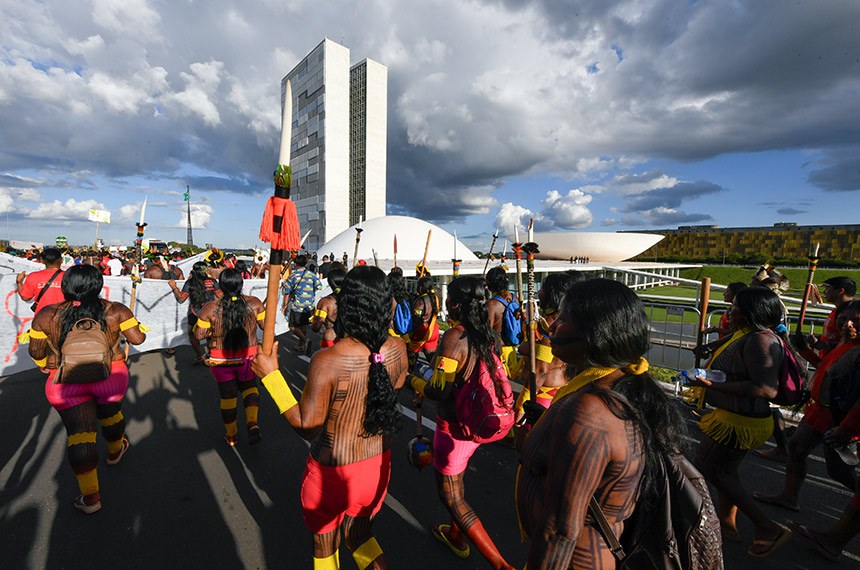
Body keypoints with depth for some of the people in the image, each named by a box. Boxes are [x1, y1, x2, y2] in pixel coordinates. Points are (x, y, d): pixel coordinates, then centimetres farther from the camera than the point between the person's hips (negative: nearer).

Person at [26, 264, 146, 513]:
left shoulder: (46, 316, -2)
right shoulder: (115, 311, -7)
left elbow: (36, 352, 8)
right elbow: (138, 339, -6)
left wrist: (45, 365, 29)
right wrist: (135, 325, 15)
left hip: (65, 382, 0)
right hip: (111, 376, 0)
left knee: (79, 433, 4)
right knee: (111, 415, 26)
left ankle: (90, 496, 7)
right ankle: (115, 451, 52)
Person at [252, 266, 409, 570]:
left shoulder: (327, 362, -31)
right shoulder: (397, 349, -17)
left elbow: (307, 427, -20)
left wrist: (270, 375, -16)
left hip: (333, 472, -3)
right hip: (378, 465, 4)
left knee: (325, 542, 28)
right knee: (359, 535, 33)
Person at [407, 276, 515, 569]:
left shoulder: (455, 336, -27)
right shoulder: (490, 334, -6)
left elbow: (438, 392, -27)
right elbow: (498, 377, 7)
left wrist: (413, 380, -10)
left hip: (455, 427, -8)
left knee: (449, 495, 14)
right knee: (455, 481, 30)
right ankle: (457, 536, 52)